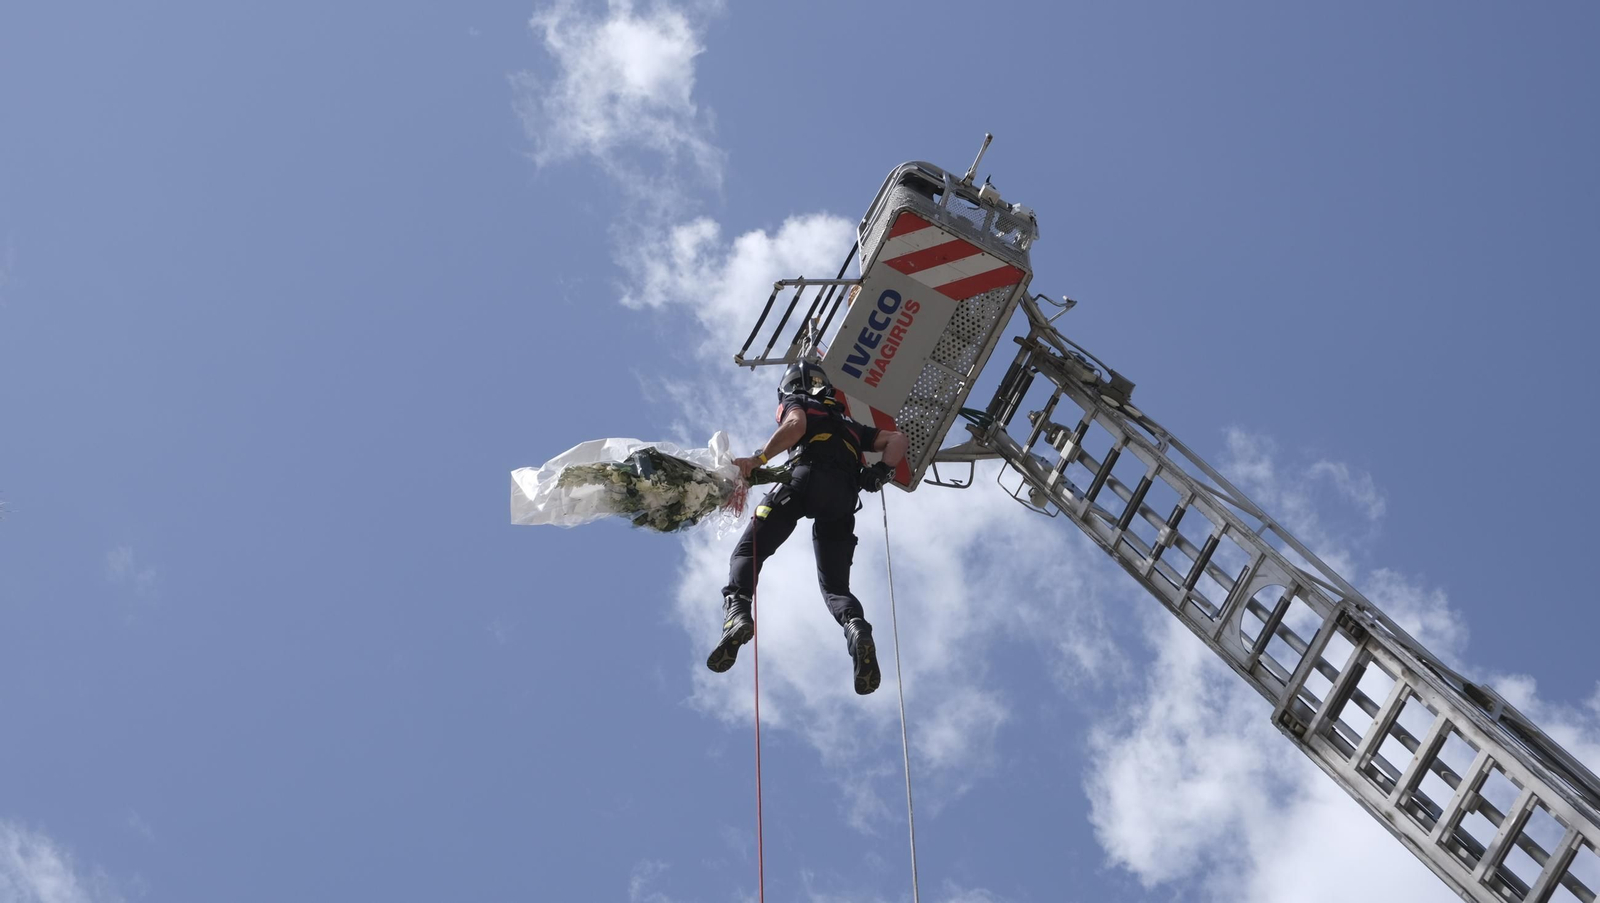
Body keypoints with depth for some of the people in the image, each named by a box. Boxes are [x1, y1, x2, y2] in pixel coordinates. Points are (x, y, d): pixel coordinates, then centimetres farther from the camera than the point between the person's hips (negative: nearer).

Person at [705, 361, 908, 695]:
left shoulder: (796, 403, 24)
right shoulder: (850, 426, 41)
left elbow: (796, 425, 0)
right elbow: (898, 438, 31)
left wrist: (758, 460, -5)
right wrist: (882, 471, 16)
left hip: (806, 479, -4)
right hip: (843, 497, 4)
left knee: (747, 553, -1)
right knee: (835, 585, 7)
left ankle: (736, 614, -30)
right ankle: (857, 629, -26)